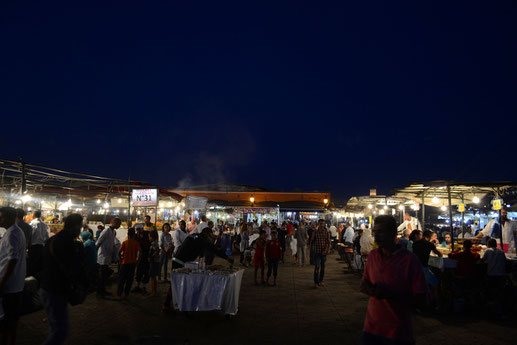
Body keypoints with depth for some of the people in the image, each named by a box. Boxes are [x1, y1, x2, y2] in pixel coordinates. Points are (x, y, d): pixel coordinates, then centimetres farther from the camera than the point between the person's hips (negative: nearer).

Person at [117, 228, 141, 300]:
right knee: (129, 279, 10)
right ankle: (126, 294, 13)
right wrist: (137, 259, 0)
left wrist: (121, 258, 6)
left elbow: (119, 252, -11)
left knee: (122, 279, 10)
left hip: (125, 262, -1)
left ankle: (119, 294, 12)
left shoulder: (125, 242, -6)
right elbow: (140, 252, -12)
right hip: (133, 263, 1)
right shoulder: (136, 243, -4)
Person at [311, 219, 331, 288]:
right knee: (317, 267, -9)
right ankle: (316, 282, -6)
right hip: (317, 252, -2)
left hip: (324, 252, 2)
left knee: (323, 267, 11)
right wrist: (313, 248, 5)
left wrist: (328, 249, -19)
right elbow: (312, 241, 9)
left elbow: (328, 242, -4)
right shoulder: (315, 232, 0)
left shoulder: (327, 232, 3)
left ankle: (321, 281, 25)